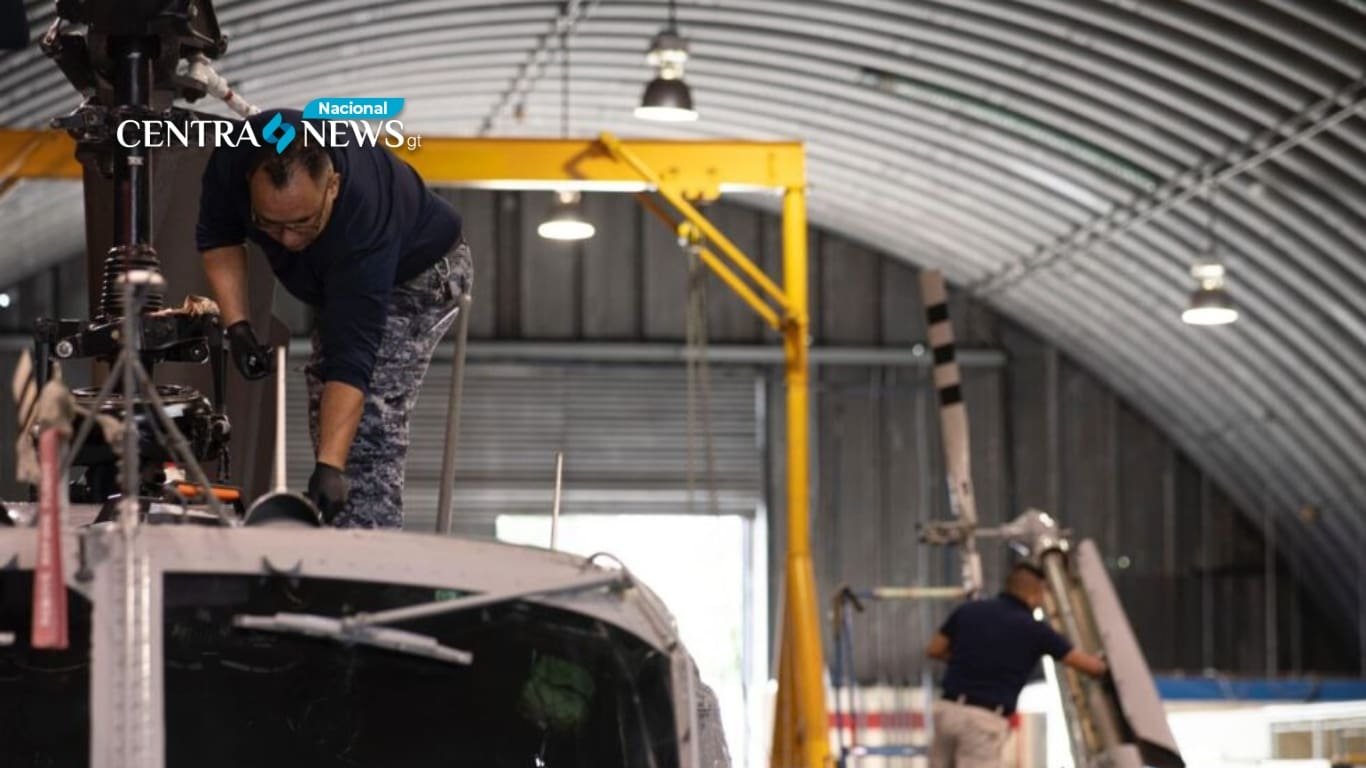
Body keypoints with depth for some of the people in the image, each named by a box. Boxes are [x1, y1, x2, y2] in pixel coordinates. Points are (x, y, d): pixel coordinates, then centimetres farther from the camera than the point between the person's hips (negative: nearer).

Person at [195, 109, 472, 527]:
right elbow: (217, 236, -9)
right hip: (337, 277, 7)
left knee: (369, 421, -22)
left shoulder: (363, 217, -43)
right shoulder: (238, 154, -30)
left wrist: (330, 467, -50)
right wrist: (236, 326, -20)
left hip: (416, 272, -7)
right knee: (326, 414, 6)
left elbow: (351, 358, -44)